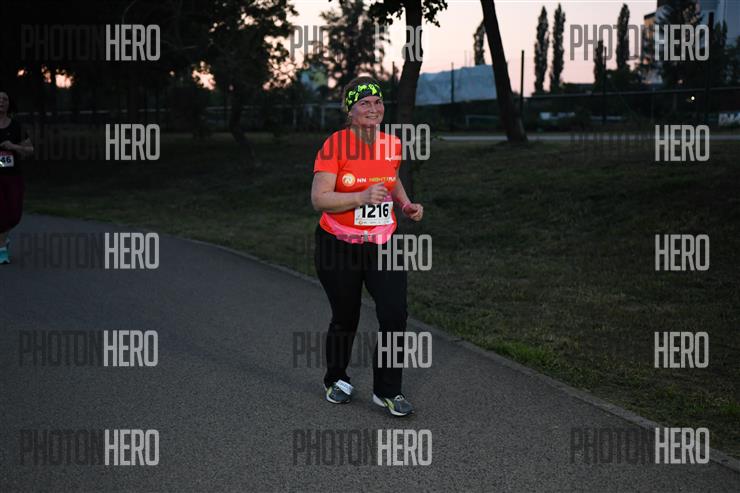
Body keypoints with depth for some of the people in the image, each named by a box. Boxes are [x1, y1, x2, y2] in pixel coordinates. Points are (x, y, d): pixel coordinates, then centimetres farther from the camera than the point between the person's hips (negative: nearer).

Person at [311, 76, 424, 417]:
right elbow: (318, 199, -19)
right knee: (345, 319, 11)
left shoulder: (393, 144, 1)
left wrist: (405, 203, 4)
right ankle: (335, 380, 38)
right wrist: (362, 197, -29)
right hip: (339, 246, -3)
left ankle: (387, 391, 9)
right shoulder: (334, 145, -14)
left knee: (394, 315, -9)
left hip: (384, 244, 3)